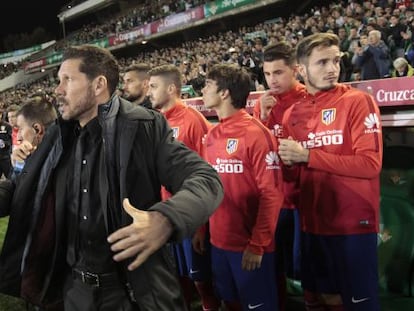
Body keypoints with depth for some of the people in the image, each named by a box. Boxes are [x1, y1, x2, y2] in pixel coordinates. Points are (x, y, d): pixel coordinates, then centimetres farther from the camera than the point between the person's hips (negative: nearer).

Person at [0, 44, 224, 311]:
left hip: (135, 289, -5)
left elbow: (206, 179, -18)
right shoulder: (57, 138, 5)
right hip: (74, 287, 5)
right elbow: (26, 196, 13)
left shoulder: (144, 127, -12)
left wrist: (164, 220, -34)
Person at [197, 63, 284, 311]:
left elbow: (271, 193, -16)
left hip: (250, 245, -6)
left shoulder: (256, 133, -13)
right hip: (219, 241, 6)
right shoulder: (212, 136, 7)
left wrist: (258, 244, -17)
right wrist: (200, 228, 10)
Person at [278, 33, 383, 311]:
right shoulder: (293, 114, 7)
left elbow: (370, 164, -19)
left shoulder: (358, 101, -8)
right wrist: (289, 163, -8)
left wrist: (307, 155, -18)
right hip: (312, 223, 5)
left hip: (353, 224, -5)